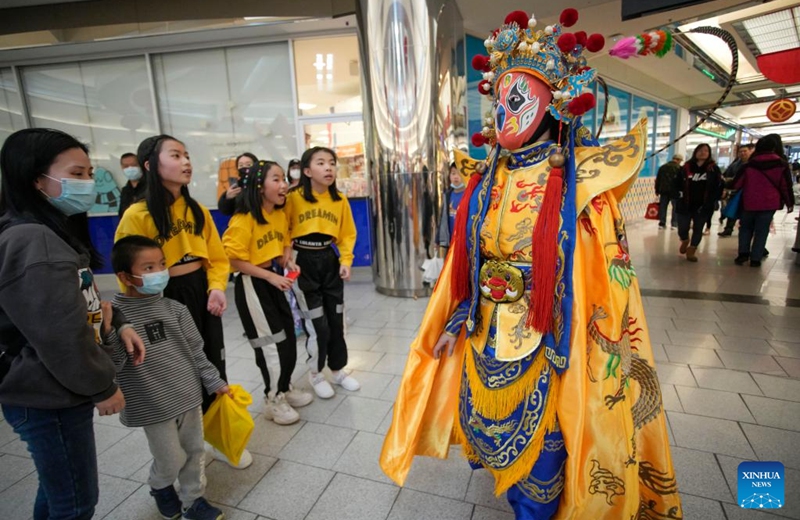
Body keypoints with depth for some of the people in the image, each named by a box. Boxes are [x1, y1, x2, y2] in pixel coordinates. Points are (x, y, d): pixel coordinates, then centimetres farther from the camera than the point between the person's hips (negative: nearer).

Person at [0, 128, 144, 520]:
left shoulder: (56, 231, 9)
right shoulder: (32, 244, -25)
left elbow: (83, 300, 19)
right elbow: (62, 335, -26)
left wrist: (118, 324, 4)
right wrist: (103, 387, -14)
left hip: (50, 392, 10)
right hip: (49, 400, -10)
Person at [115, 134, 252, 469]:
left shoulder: (198, 210, 5)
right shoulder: (137, 216, -13)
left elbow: (217, 258, 7)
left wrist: (217, 288, -10)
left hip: (203, 296, 5)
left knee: (215, 372, 14)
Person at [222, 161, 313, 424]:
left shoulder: (281, 214, 3)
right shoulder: (244, 220, -20)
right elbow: (235, 260, -18)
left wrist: (289, 262, -4)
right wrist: (271, 276, -21)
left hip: (275, 280, 8)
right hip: (252, 285, -7)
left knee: (288, 338, 14)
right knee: (271, 342, 1)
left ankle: (285, 388, 36)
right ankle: (273, 400, 22)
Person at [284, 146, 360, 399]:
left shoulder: (340, 200, 2)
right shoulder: (294, 197, -10)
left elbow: (347, 234, 5)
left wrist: (345, 261, -6)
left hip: (330, 261, 4)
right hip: (303, 262, -4)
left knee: (336, 320, 12)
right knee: (318, 324, -1)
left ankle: (338, 369, 33)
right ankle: (315, 373, 24)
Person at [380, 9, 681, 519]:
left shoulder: (580, 179, -12)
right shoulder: (486, 181, 2)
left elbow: (606, 273, -13)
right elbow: (465, 262, 5)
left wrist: (590, 355, -13)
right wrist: (454, 323, 5)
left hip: (544, 346, -5)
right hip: (485, 338, 5)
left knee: (537, 457, 13)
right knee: (497, 444, 24)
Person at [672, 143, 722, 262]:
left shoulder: (713, 169, 1)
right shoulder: (686, 167, 2)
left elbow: (718, 187, 0)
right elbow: (677, 183, 9)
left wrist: (711, 202, -9)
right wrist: (680, 195, -3)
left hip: (703, 206, 0)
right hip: (685, 205, 0)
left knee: (698, 229, 6)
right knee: (682, 229, 1)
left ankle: (691, 250, 20)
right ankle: (685, 241, 35)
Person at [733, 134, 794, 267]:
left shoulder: (749, 164, -2)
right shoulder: (782, 164, -5)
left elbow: (738, 183, 6)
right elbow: (786, 186, -1)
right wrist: (790, 203, 11)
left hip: (749, 202, 1)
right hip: (769, 203, -1)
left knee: (746, 227, 17)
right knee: (762, 231, 5)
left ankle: (743, 253, 7)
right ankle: (755, 259, 4)